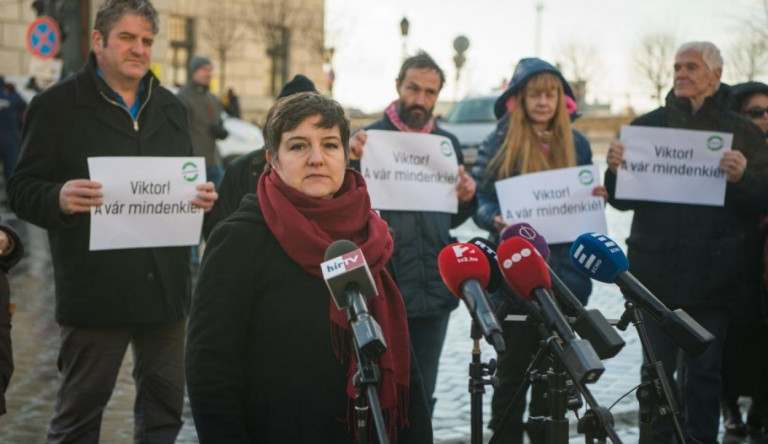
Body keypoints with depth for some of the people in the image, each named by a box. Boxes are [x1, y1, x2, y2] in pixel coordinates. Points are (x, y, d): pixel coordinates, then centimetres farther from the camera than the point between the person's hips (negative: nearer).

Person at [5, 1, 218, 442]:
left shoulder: (172, 108, 15)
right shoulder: (58, 105, -2)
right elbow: (23, 189, -4)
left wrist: (203, 197, -2)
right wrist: (60, 198, -26)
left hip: (166, 285, 5)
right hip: (96, 287, -5)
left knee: (166, 398, 13)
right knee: (81, 407, 3)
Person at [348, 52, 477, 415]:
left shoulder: (448, 144, 12)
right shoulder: (371, 137, -4)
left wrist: (466, 198, -3)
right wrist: (353, 163, -32)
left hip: (435, 292, 5)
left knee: (422, 395, 13)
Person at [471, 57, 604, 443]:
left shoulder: (577, 144, 11)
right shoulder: (499, 143, 0)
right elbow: (479, 200, -2)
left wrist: (597, 197, -5)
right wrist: (497, 219, -23)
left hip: (565, 271, 4)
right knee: (514, 366, -1)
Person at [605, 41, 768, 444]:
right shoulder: (647, 125, 9)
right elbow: (623, 200, 9)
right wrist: (616, 171, -12)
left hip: (712, 273, -1)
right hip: (656, 270, 1)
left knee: (705, 369, 6)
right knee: (657, 368, 5)